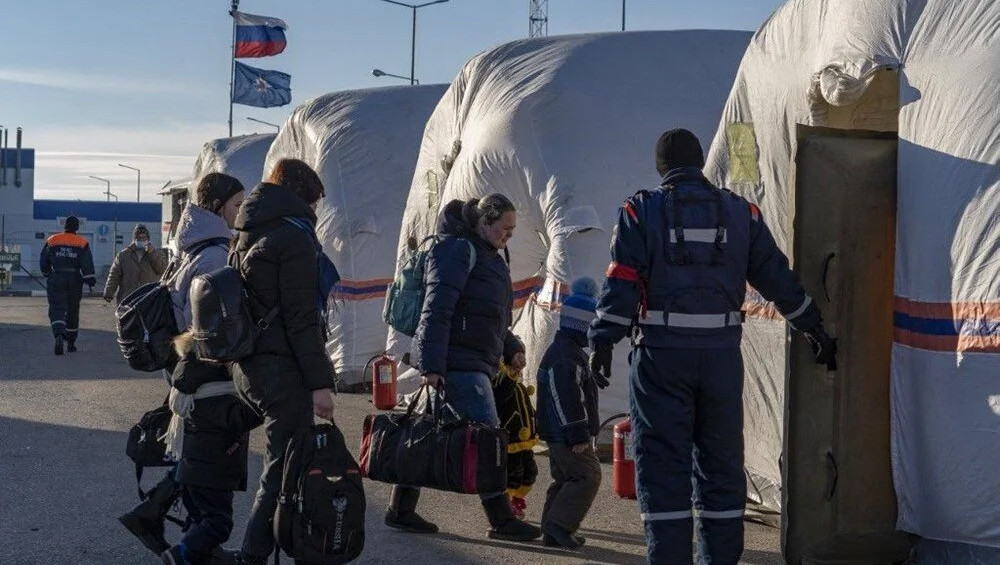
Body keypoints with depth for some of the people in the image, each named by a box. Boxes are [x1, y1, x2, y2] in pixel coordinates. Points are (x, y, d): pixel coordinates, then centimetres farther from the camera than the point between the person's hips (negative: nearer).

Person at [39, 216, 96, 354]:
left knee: (57, 310, -6)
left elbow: (43, 262, 9)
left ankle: (59, 336, -32)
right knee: (73, 312, 15)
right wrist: (91, 282, -8)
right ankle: (70, 342, 24)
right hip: (75, 281, 1)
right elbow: (87, 264, -9)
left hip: (56, 280, -1)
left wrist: (48, 274, 27)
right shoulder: (82, 243, 0)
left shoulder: (52, 240, 2)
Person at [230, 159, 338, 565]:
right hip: (282, 369, -9)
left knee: (281, 462, 14)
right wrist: (319, 381, -16)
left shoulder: (248, 236, 17)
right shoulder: (293, 236, -11)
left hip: (248, 366, 9)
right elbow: (301, 318, -17)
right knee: (284, 469, -4)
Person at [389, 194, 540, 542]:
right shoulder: (459, 250, -9)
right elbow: (437, 311, -17)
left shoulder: (488, 257, 23)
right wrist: (432, 366, -22)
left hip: (474, 363, 10)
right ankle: (501, 520, -5)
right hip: (458, 363, -10)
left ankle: (400, 511, 16)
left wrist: (511, 349, 15)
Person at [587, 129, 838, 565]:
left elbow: (622, 283, -9)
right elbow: (778, 279, 13)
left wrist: (602, 343, -9)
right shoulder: (742, 213, 9)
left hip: (661, 353, -3)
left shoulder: (641, 211, 0)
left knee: (662, 461, 1)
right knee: (722, 460, 13)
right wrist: (815, 331, 22)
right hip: (722, 354, 3)